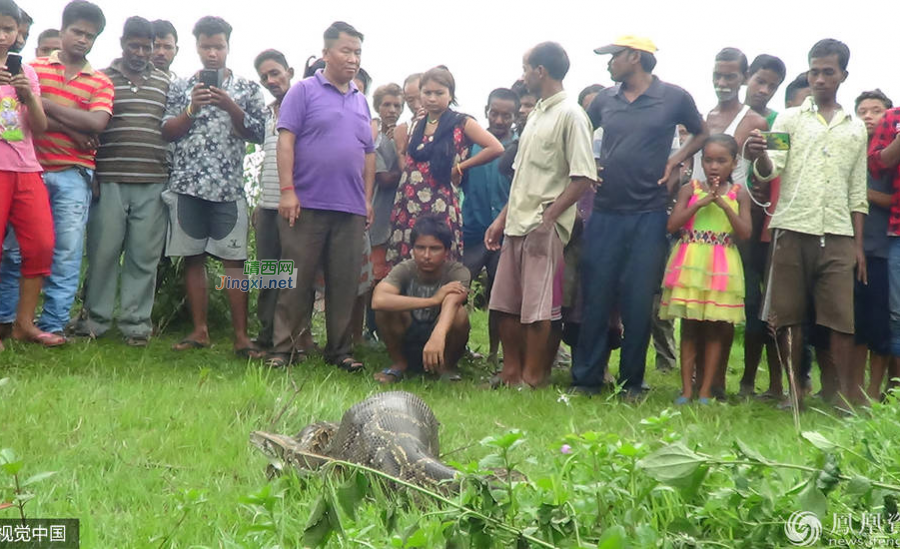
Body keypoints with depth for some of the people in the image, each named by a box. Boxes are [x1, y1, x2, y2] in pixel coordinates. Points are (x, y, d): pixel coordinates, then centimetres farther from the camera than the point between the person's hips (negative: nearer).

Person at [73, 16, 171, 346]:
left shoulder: (164, 83, 15)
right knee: (102, 251, 0)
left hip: (153, 183, 2)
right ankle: (94, 319, 10)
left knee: (144, 255, 1)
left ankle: (136, 323, 8)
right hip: (109, 180, -1)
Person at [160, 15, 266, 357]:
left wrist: (230, 106, -9)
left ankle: (241, 336, -4)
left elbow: (259, 134, 3)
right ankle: (200, 330, 11)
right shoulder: (181, 87, 12)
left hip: (228, 187, -1)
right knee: (193, 257, 3)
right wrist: (192, 108, -8)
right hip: (187, 184, 2)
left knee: (234, 260, -5)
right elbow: (167, 133, 7)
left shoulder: (247, 88, 10)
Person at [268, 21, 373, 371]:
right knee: (297, 280, -1)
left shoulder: (361, 102, 17)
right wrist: (287, 191, -14)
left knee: (345, 283, 6)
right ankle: (285, 349, 5)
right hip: (307, 204, -4)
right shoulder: (304, 91, 1)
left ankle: (340, 350, 14)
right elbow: (286, 141, -6)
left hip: (351, 209, 5)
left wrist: (368, 198, 12)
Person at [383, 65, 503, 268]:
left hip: (440, 206, -5)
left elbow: (496, 148, -11)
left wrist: (460, 167, -7)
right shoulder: (416, 125, 16)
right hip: (408, 206, 5)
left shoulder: (462, 124, 0)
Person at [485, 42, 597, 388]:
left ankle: (532, 377, 7)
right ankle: (511, 371, 21)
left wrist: (546, 217, -19)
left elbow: (583, 178, -16)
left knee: (538, 307, -3)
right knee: (505, 303, 10)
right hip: (517, 223, 9)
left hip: (545, 227, -9)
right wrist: (503, 218, 16)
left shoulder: (570, 115, -10)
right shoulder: (537, 113, 17)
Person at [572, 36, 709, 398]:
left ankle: (631, 382, 14)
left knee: (638, 302, 3)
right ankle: (585, 378, 10)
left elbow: (702, 134, 15)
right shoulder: (604, 99, 9)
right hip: (604, 213, 3)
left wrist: (676, 160, -1)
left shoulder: (675, 98, 0)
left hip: (648, 215, -2)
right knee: (595, 297, 3)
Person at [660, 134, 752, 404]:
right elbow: (672, 225, -7)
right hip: (690, 263, 0)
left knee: (715, 328, 3)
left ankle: (706, 390, 10)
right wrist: (700, 203, -13)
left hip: (722, 266, 0)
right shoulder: (690, 189, 4)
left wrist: (724, 204, -13)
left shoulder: (738, 193, 4)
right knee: (689, 326, 3)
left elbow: (745, 233, -6)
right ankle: (686, 389, 8)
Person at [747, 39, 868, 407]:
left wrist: (859, 244, 10)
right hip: (793, 229, -1)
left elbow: (857, 192, 16)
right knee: (789, 315, 0)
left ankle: (846, 391, 2)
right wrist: (760, 156, -27)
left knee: (841, 318, -4)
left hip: (837, 235, 1)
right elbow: (771, 170, -3)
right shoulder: (789, 119, 9)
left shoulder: (856, 129, 15)